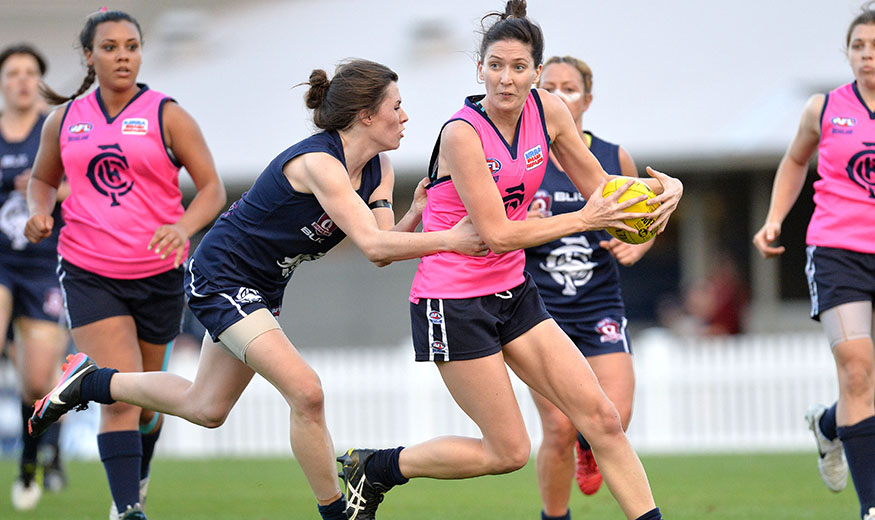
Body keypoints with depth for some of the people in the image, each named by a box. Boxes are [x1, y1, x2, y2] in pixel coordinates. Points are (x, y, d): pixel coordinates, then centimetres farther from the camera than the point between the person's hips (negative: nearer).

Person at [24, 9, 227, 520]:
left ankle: (138, 478, 43)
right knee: (121, 394, -17)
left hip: (159, 275, 0)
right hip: (89, 276, 0)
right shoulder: (65, 119, 6)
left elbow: (212, 187, -5)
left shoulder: (167, 115, -2)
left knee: (147, 398, 13)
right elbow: (42, 178, 22)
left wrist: (184, 226, -25)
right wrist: (40, 211, -2)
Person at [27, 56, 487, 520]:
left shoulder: (378, 168, -2)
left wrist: (415, 217, -24)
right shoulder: (318, 161, -29)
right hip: (220, 277, -10)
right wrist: (449, 240, -36)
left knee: (205, 407, 21)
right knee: (306, 393, -20)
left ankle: (90, 382, 38)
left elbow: (381, 248, -7)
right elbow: (372, 245, -35)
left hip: (262, 288, 10)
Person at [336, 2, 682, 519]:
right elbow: (497, 233, -23)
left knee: (602, 417, -1)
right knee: (509, 451, -3)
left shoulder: (548, 110, -1)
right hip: (454, 303, -7)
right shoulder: (462, 133, -20)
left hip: (512, 292, 7)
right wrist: (584, 219, -24)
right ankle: (371, 468, 13)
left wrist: (663, 186, -8)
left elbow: (599, 184, 10)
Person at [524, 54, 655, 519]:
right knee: (559, 428, -12)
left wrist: (635, 246, -4)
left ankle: (588, 443, 23)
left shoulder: (614, 159, 4)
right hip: (539, 307, -2)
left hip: (600, 306, 2)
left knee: (614, 417, -15)